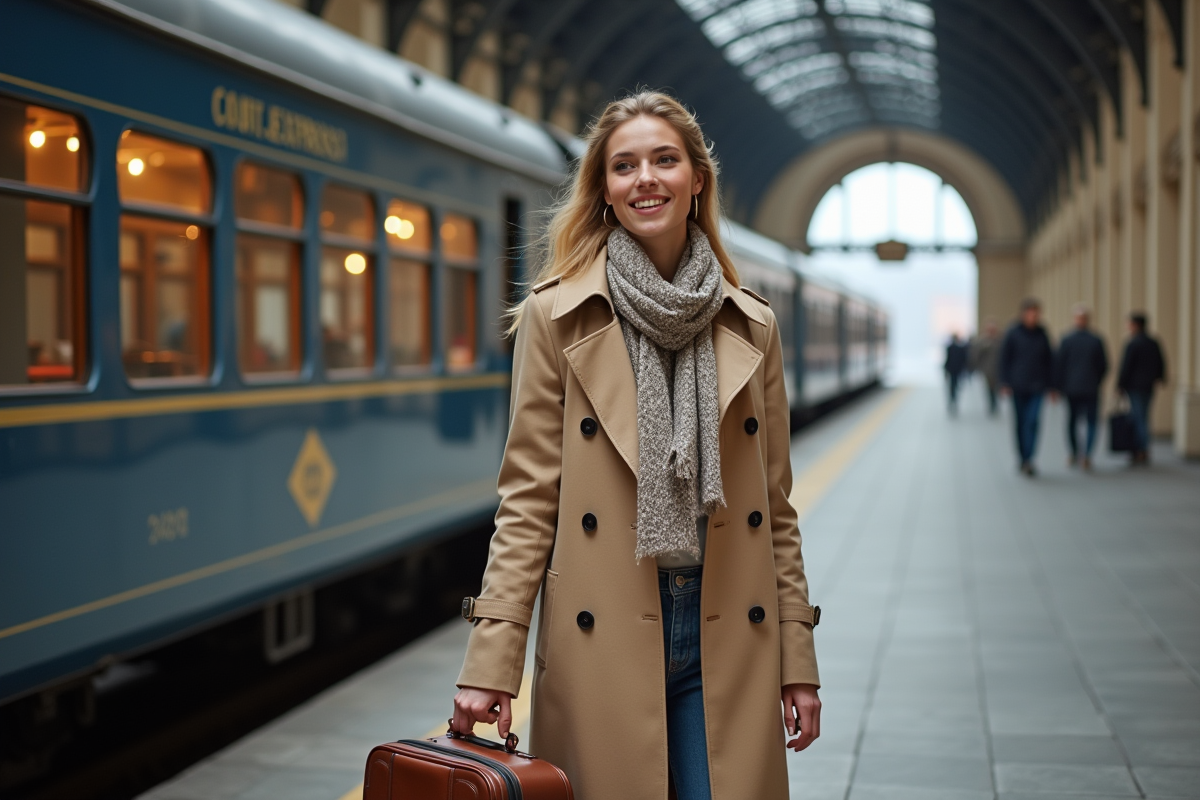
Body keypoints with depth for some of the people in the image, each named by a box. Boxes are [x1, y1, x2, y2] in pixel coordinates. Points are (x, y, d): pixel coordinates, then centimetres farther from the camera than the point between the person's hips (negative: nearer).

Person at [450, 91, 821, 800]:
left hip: (727, 639, 2)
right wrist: (492, 662, -10)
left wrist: (799, 661, 7)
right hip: (604, 641, -2)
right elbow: (528, 498, -3)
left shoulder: (753, 327, 7)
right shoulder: (556, 316, -1)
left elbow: (776, 505, 10)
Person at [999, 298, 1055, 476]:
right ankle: (1023, 459, 18)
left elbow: (1049, 359, 11)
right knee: (1021, 422, 7)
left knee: (1032, 422, -12)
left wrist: (1050, 383, 8)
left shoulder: (1041, 334, 5)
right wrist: (1005, 383, -5)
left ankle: (1028, 459, -16)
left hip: (1037, 387, 1)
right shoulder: (1012, 333, -2)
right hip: (1018, 386, -1)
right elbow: (1004, 359, 0)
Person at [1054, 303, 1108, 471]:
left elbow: (1058, 365, -4)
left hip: (1071, 388, 1)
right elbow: (1104, 366, 2)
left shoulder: (1066, 340, -6)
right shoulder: (1096, 341, -4)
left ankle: (1074, 455, 21)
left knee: (1072, 421, 14)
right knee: (1091, 422, 3)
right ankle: (1086, 455, -14)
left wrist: (1059, 386, 5)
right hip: (1091, 389, -1)